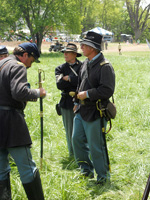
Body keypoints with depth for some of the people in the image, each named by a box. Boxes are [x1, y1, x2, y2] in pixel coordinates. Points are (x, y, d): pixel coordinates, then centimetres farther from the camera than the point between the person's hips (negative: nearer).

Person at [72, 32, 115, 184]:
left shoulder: (105, 66, -17)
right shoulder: (86, 63, 11)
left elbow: (107, 90, -22)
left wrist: (87, 94, -19)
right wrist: (77, 102, 20)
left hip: (95, 112, -9)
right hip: (82, 110, 9)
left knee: (96, 146, -1)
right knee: (77, 139, 12)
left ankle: (103, 176, 16)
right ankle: (87, 169, 29)